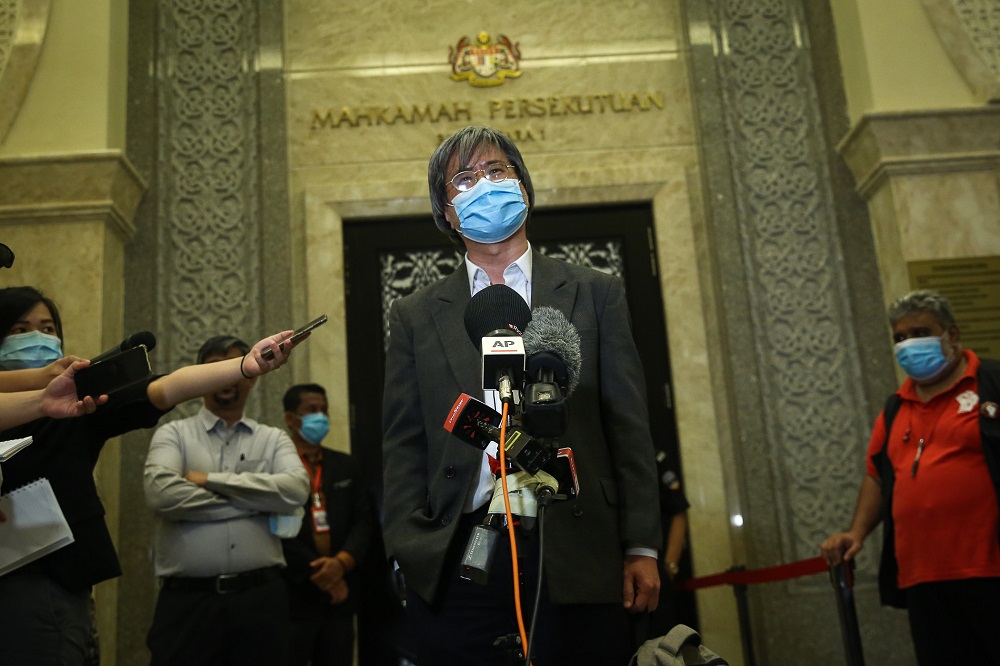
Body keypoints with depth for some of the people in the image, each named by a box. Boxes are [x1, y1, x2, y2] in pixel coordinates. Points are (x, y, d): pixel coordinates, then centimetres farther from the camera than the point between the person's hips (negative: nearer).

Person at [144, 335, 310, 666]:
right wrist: (257, 501, -8)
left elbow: (295, 490, -8)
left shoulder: (274, 439, 11)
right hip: (187, 599, -1)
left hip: (261, 597, 2)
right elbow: (161, 493, -13)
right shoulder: (173, 434, 7)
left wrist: (212, 480, -9)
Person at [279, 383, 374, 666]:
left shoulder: (345, 465, 15)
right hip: (293, 595, -5)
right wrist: (318, 574, -10)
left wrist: (341, 563, -9)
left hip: (340, 595, 5)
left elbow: (363, 521, 8)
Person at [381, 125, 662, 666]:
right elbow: (402, 445, 8)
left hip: (576, 560, 0)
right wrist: (410, 552, -4)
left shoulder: (594, 294, 10)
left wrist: (641, 548, 0)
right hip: (454, 565, 1)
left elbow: (629, 428, 7)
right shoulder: (416, 316, 12)